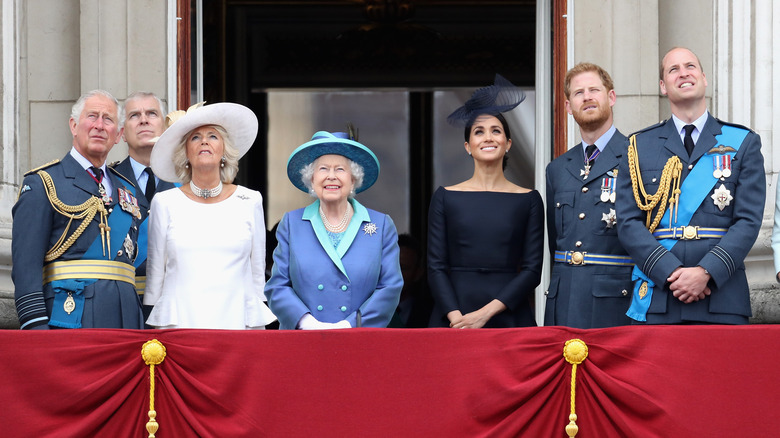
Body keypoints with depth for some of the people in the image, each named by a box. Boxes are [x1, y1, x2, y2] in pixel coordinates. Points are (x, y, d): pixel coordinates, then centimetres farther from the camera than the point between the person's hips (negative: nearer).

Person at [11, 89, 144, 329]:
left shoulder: (127, 190, 21)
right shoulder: (41, 185, 3)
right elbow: (26, 262, -6)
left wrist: (147, 328, 13)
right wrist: (36, 326, -16)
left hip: (125, 319, 5)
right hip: (70, 318, -5)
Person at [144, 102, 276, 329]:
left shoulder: (250, 202, 7)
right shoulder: (165, 203, 6)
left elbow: (258, 273, 12)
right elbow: (155, 273, 11)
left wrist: (258, 330, 10)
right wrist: (153, 327, 10)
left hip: (236, 321, 1)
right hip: (179, 323, 0)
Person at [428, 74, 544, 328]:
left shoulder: (528, 200, 6)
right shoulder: (446, 197, 7)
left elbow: (532, 270, 1)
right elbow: (436, 267, 3)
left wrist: (486, 313, -11)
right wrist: (456, 317, -13)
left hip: (509, 316, 0)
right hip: (453, 321, 0)